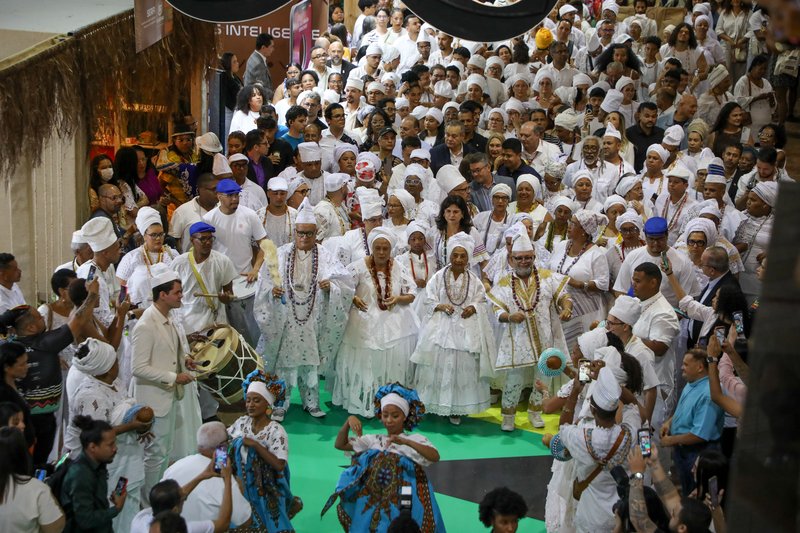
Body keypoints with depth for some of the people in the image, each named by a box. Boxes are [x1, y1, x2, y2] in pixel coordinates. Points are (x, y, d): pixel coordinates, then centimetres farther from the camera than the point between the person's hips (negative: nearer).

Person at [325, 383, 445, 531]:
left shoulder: (416, 439, 10)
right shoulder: (373, 440, 21)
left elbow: (435, 457, -8)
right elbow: (339, 445, 19)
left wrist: (406, 442, -20)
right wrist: (348, 421, 0)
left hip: (404, 490, -3)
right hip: (373, 493, 3)